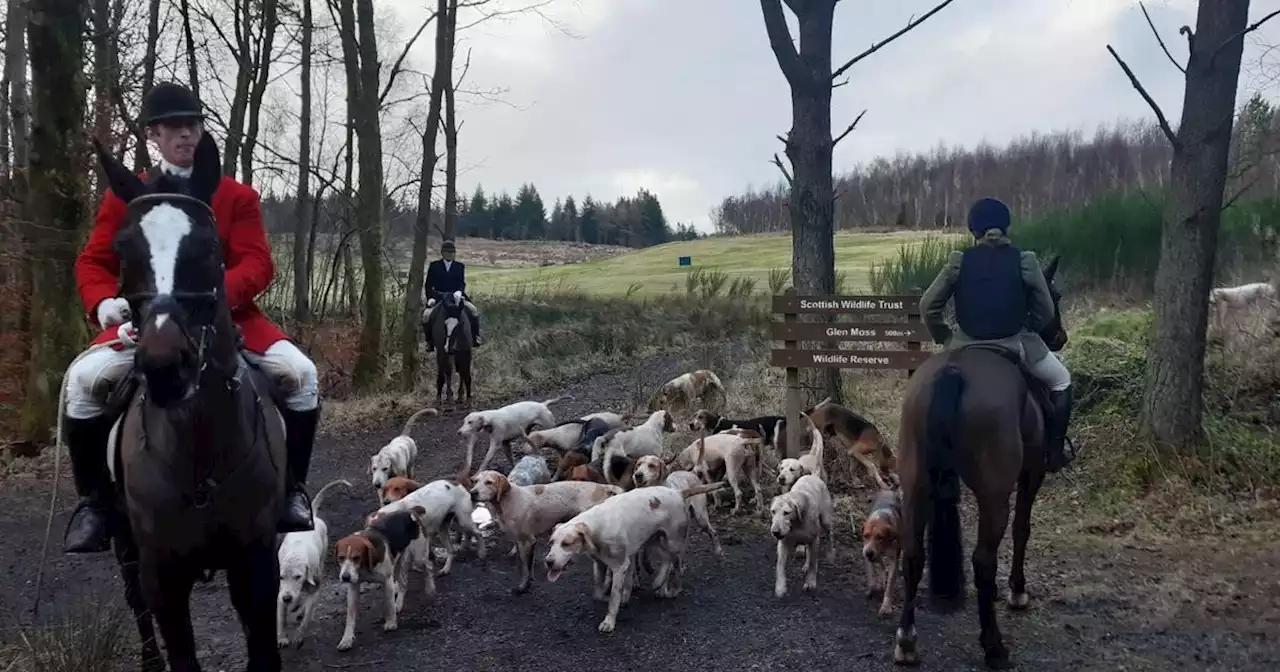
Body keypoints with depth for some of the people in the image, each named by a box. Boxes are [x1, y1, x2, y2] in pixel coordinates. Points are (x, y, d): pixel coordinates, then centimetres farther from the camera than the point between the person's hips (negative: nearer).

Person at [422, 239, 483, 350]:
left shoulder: (460, 266, 9)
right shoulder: (434, 266, 7)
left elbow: (462, 283, -2)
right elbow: (428, 285, 6)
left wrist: (459, 292, -24)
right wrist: (430, 298, -8)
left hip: (456, 298, 1)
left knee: (473, 312, -21)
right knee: (427, 317, -22)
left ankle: (475, 336, -7)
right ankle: (430, 341, -2)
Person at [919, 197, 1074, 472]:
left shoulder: (958, 262, -6)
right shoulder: (1026, 262, -8)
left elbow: (928, 306, -2)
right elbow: (1046, 313, -1)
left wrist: (944, 338, 11)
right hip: (1016, 346, -1)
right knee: (1061, 381, 26)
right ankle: (1054, 451, 27)